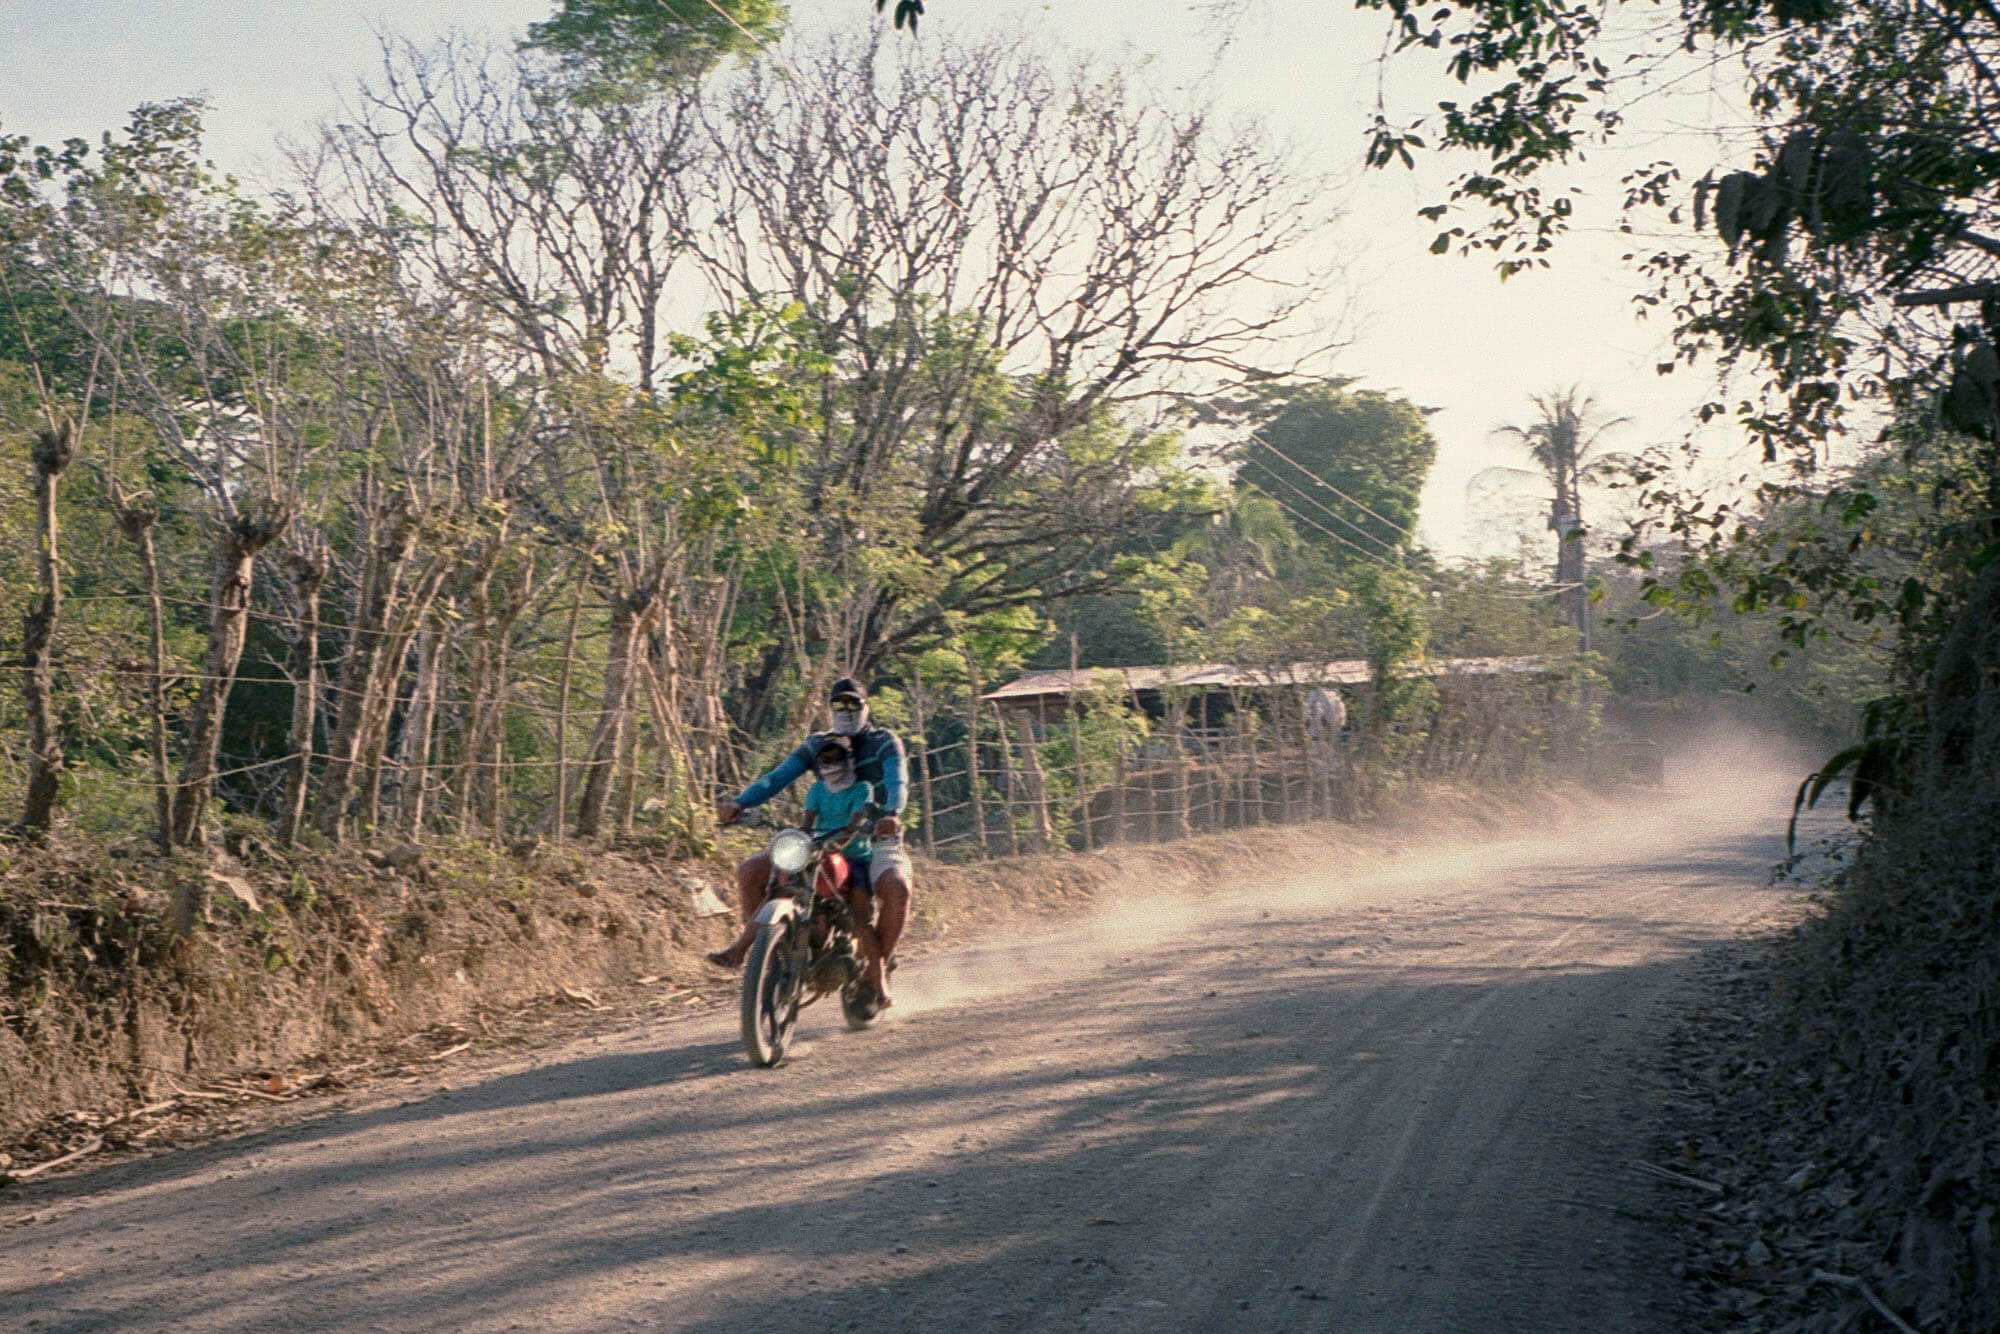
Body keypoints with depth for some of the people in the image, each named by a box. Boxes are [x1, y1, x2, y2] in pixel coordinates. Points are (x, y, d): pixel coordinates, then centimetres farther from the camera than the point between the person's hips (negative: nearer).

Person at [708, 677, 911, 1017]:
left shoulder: (885, 742, -2)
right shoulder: (817, 745, 10)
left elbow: (897, 782, -20)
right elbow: (779, 776, -3)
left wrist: (891, 814, -44)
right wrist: (739, 803, -22)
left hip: (875, 840, -4)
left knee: (896, 888, -37)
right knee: (750, 870, -7)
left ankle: (878, 974, -25)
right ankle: (746, 944, 7)